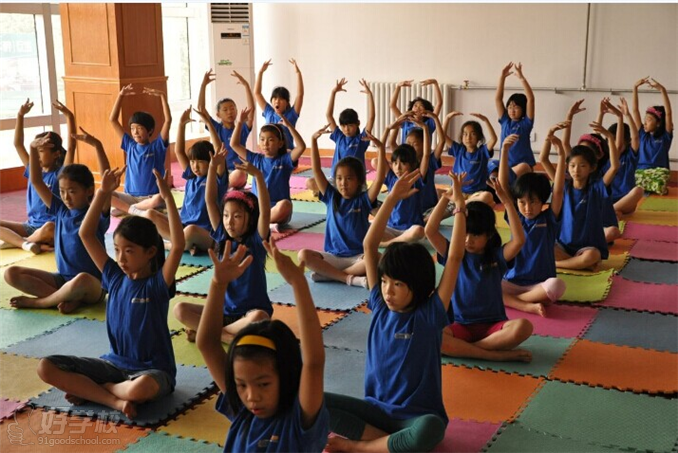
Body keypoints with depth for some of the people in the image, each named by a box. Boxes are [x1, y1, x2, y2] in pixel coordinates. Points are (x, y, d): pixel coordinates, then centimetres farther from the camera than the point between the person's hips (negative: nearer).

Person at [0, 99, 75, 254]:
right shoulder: (33, 170, 10)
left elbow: (71, 146, -19)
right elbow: (18, 144, 11)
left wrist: (69, 116, -24)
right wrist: (20, 116, 5)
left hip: (53, 227, -6)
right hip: (31, 226, 6)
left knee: (49, 228, -41)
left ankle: (14, 241, -19)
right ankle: (26, 243, -30)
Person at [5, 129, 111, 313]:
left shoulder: (97, 214, -9)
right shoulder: (61, 210, 6)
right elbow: (36, 181, 7)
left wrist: (97, 145, -32)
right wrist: (33, 149, -5)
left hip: (93, 284, -6)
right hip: (62, 278, 6)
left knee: (82, 280, -42)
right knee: (11, 273, -10)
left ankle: (38, 301, -15)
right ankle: (69, 297, -18)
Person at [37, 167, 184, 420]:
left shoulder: (158, 284, -11)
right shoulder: (115, 278, 2)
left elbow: (178, 245, -29)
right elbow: (86, 234, 1)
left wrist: (167, 196, -32)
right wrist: (104, 193, -7)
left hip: (151, 370, -4)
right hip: (115, 363, 4)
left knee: (142, 388, -41)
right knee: (46, 367, -11)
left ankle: (88, 390, -10)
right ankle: (114, 400, -20)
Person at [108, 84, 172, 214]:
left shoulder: (157, 146, -1)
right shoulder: (130, 145, 9)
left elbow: (168, 120, -12)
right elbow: (112, 120, 7)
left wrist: (162, 96, -17)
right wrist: (121, 95, 1)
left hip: (151, 198, -2)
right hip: (131, 197, 3)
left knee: (159, 199, -39)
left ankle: (125, 208, -18)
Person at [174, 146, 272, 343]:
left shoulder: (256, 240, -8)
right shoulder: (222, 237, 1)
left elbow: (265, 211, -26)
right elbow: (210, 201, -5)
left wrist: (258, 175, -38)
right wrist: (213, 167, -16)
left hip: (252, 310, -3)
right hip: (224, 309, 4)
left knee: (258, 319, -38)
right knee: (180, 309, -15)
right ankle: (229, 336, -20)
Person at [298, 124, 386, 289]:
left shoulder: (363, 200, -1)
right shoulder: (331, 197, 5)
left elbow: (379, 178, -16)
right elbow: (316, 170, -1)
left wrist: (381, 148, -26)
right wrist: (314, 140, -10)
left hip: (358, 257, -2)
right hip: (332, 256, 2)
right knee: (303, 254, -25)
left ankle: (328, 273, -24)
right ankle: (350, 278, -28)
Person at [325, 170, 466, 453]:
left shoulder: (431, 314, -9)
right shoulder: (380, 306, -1)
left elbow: (455, 258, -16)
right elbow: (369, 246, -6)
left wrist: (459, 206, -16)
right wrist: (391, 199, -11)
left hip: (417, 416, -3)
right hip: (376, 408, 3)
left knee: (430, 430, -39)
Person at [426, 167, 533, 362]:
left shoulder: (497, 256, 3)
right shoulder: (454, 255, 5)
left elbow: (519, 240, -16)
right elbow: (430, 231, -9)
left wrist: (506, 201, -19)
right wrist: (447, 196, -17)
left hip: (493, 326, 0)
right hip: (461, 326, 0)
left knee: (523, 327, -32)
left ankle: (461, 348, -22)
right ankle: (498, 354, -28)